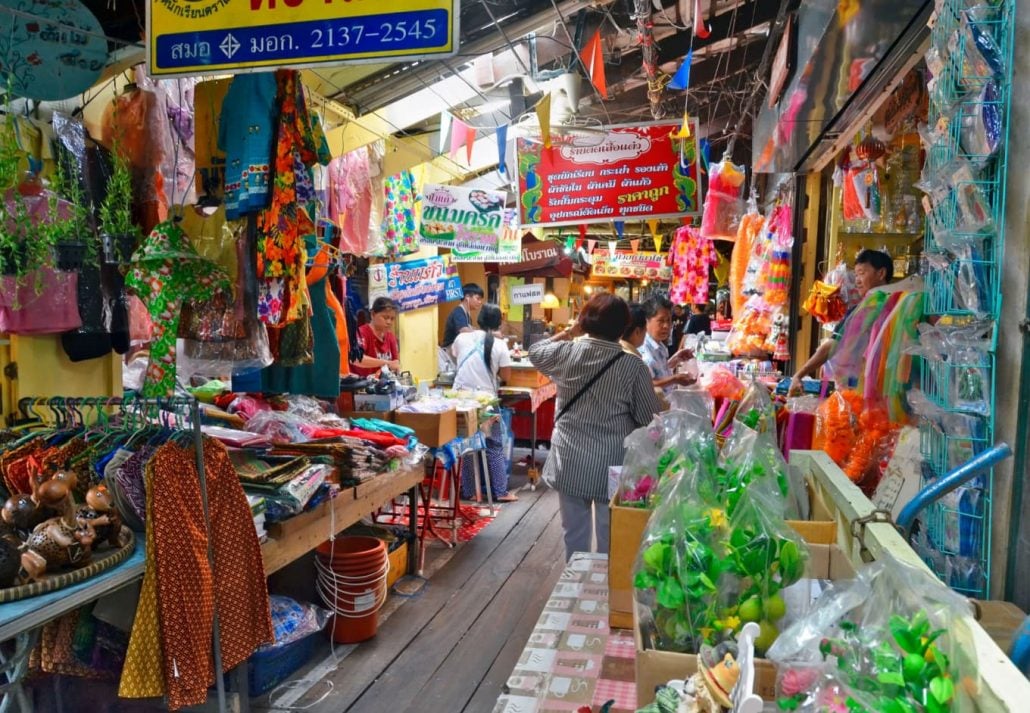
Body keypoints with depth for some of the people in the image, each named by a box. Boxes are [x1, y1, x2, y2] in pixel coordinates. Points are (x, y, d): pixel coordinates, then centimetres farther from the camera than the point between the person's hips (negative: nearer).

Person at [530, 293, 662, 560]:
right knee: (610, 540, 11)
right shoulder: (633, 367, -13)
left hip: (570, 463, 3)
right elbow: (649, 420, -7)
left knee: (575, 535, 17)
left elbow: (535, 352, 16)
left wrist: (569, 332, 19)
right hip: (613, 466, -2)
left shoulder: (566, 353, -6)